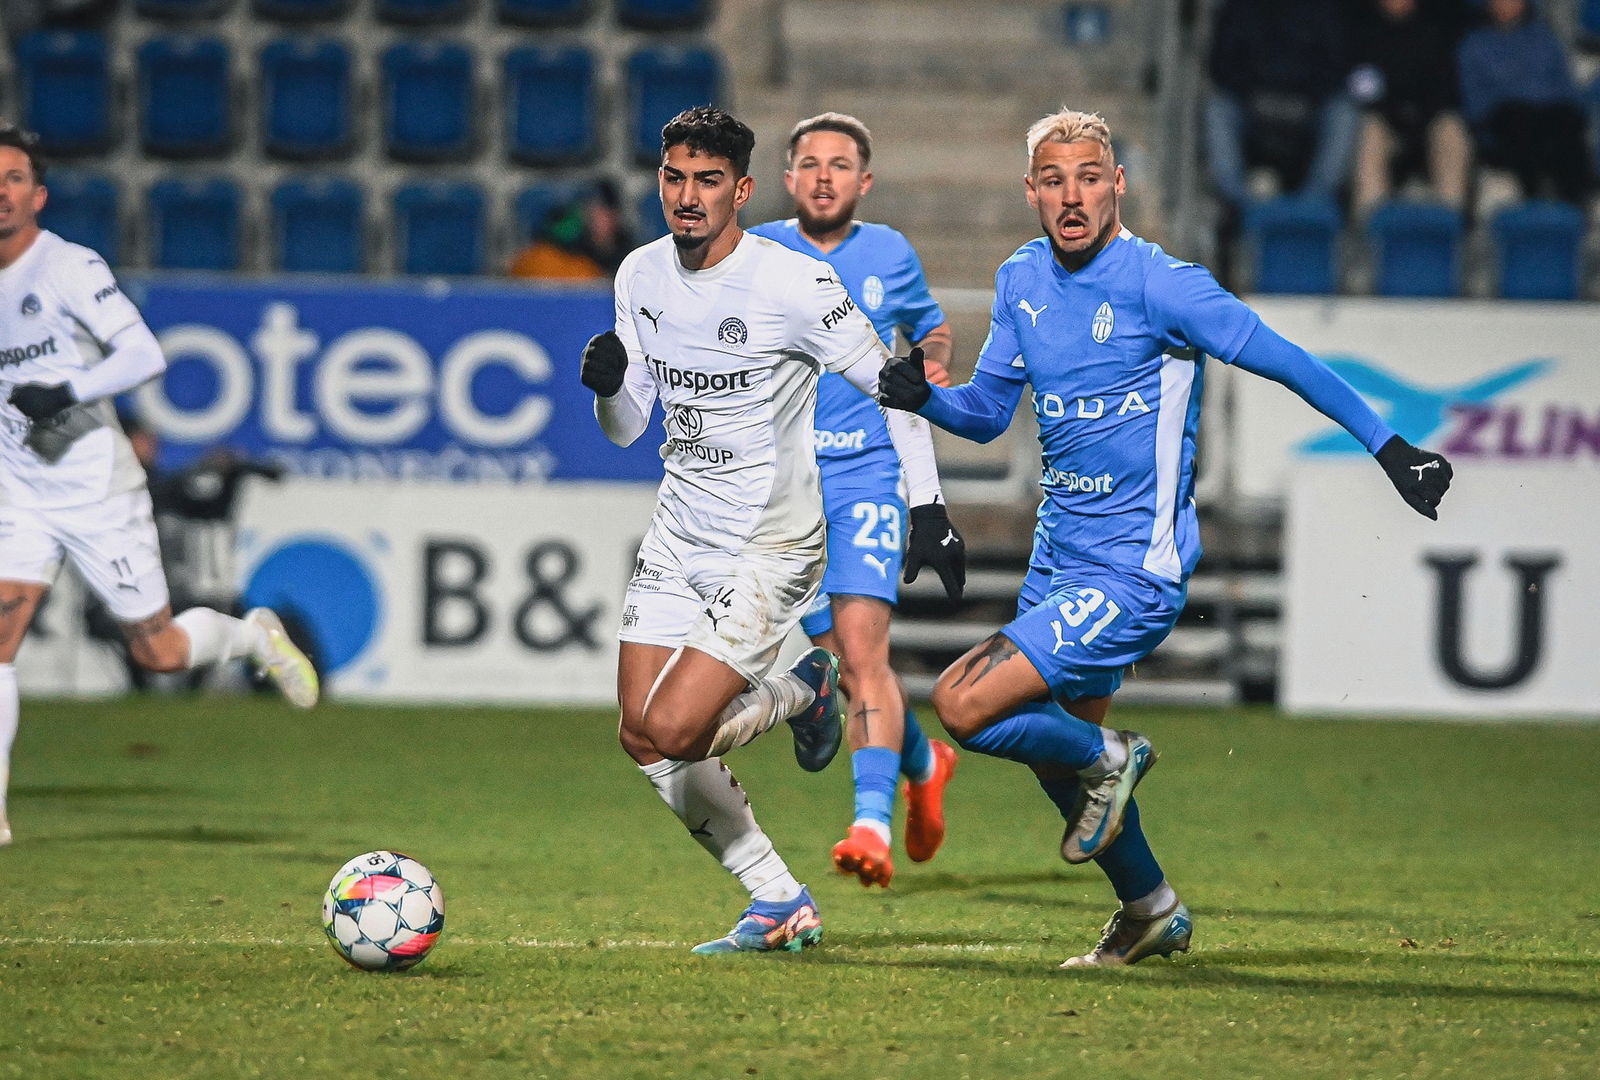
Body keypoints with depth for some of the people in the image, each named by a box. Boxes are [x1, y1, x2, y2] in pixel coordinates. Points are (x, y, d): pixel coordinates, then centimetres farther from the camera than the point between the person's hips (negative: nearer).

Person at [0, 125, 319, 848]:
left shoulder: (70, 268, -13)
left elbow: (145, 355, -20)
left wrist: (69, 393, -29)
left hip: (97, 490, -5)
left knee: (158, 652, 2)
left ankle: (253, 635, 33)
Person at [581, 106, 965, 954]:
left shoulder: (793, 285, -18)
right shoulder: (642, 276, 2)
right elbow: (626, 429, 8)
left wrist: (927, 505, -11)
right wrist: (608, 385, -14)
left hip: (772, 545, -7)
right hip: (680, 531, 7)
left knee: (672, 733, -17)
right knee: (640, 737, 2)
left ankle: (804, 693, 15)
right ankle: (782, 906, 15)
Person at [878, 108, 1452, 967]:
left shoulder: (1160, 283, -16)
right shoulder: (1022, 279, 5)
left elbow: (1282, 360, -11)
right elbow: (987, 412, 13)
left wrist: (1387, 445, -13)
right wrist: (920, 396, -8)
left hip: (1133, 572, -8)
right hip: (1059, 563, 8)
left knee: (965, 708, -19)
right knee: (1057, 749, 18)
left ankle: (1106, 760, 8)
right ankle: (1151, 910, 39)